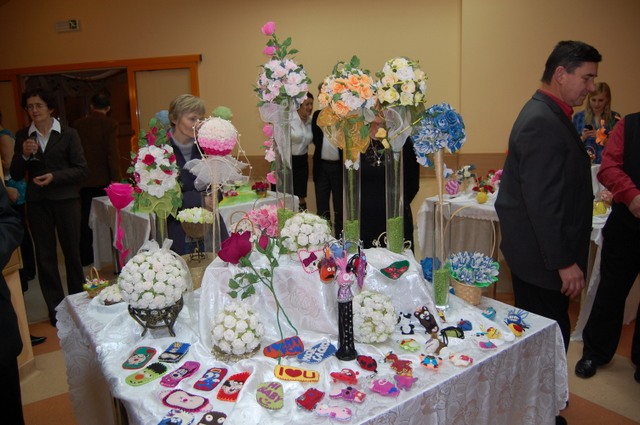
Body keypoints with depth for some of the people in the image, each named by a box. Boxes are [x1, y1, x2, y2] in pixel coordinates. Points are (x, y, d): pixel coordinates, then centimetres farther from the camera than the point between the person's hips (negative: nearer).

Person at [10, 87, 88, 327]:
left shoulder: (68, 134, -1)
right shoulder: (22, 137, 7)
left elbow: (81, 170, -4)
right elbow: (16, 175, 6)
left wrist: (54, 177, -17)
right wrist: (24, 155, -11)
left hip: (66, 200, -2)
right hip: (37, 203, 3)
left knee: (72, 252, 7)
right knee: (45, 256, 7)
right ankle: (56, 309, 18)